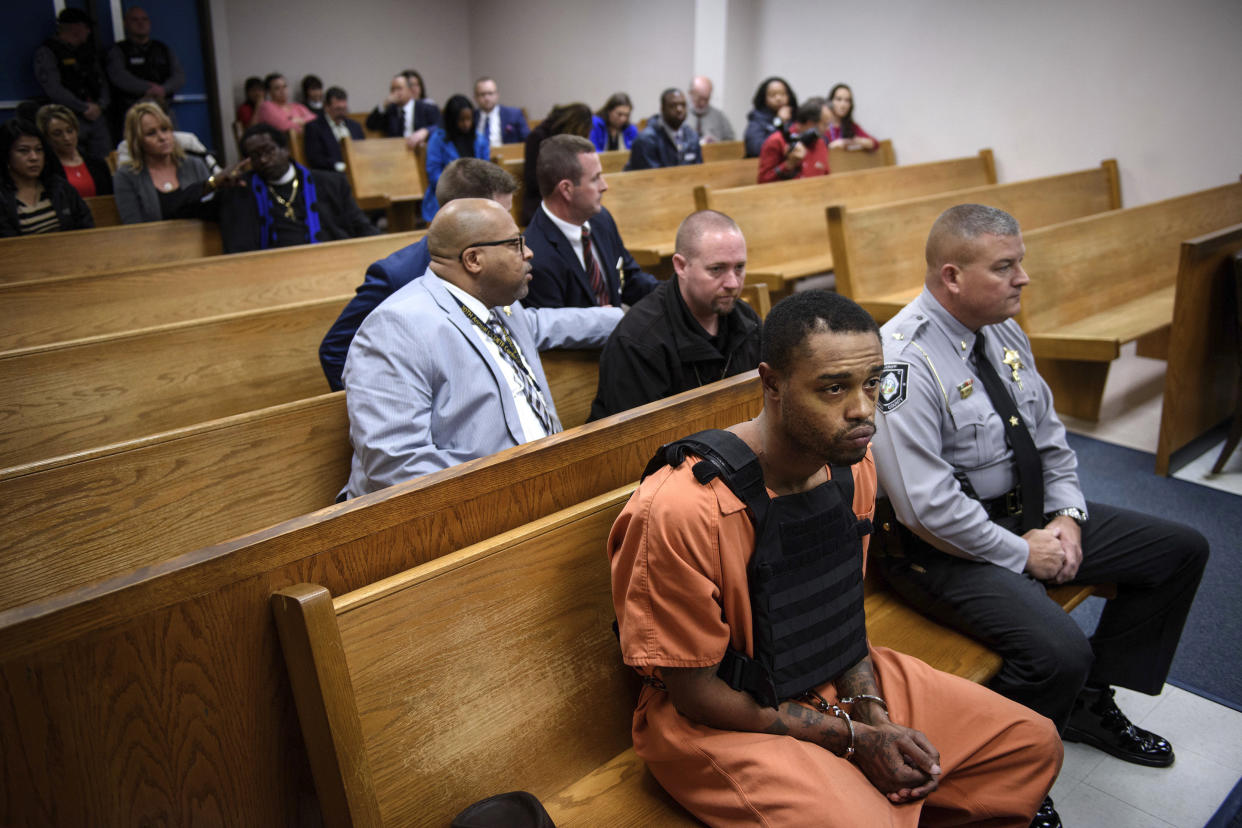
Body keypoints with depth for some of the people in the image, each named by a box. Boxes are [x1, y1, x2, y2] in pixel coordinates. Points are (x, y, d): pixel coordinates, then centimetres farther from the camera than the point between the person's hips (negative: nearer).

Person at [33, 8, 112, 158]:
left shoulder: (87, 50, 19)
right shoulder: (46, 52, -1)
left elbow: (102, 80, 17)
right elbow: (53, 88, -11)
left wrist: (100, 105, -2)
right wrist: (84, 108, -14)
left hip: (96, 115, 6)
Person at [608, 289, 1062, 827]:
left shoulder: (853, 464, -5)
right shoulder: (685, 509, -30)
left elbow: (843, 607, 8)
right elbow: (696, 694, -19)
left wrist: (875, 717, -8)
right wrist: (854, 738, -15)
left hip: (835, 680, 7)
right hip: (719, 720, -7)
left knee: (1034, 745, 6)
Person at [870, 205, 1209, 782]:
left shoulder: (1003, 331, 4)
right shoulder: (905, 364, -25)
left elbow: (1048, 433, 14)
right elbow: (928, 507, -27)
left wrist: (1066, 515, -1)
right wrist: (1022, 553, -17)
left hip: (1030, 514, 10)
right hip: (947, 547, -9)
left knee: (1182, 550, 11)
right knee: (1061, 652, -29)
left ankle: (1089, 706, 23)